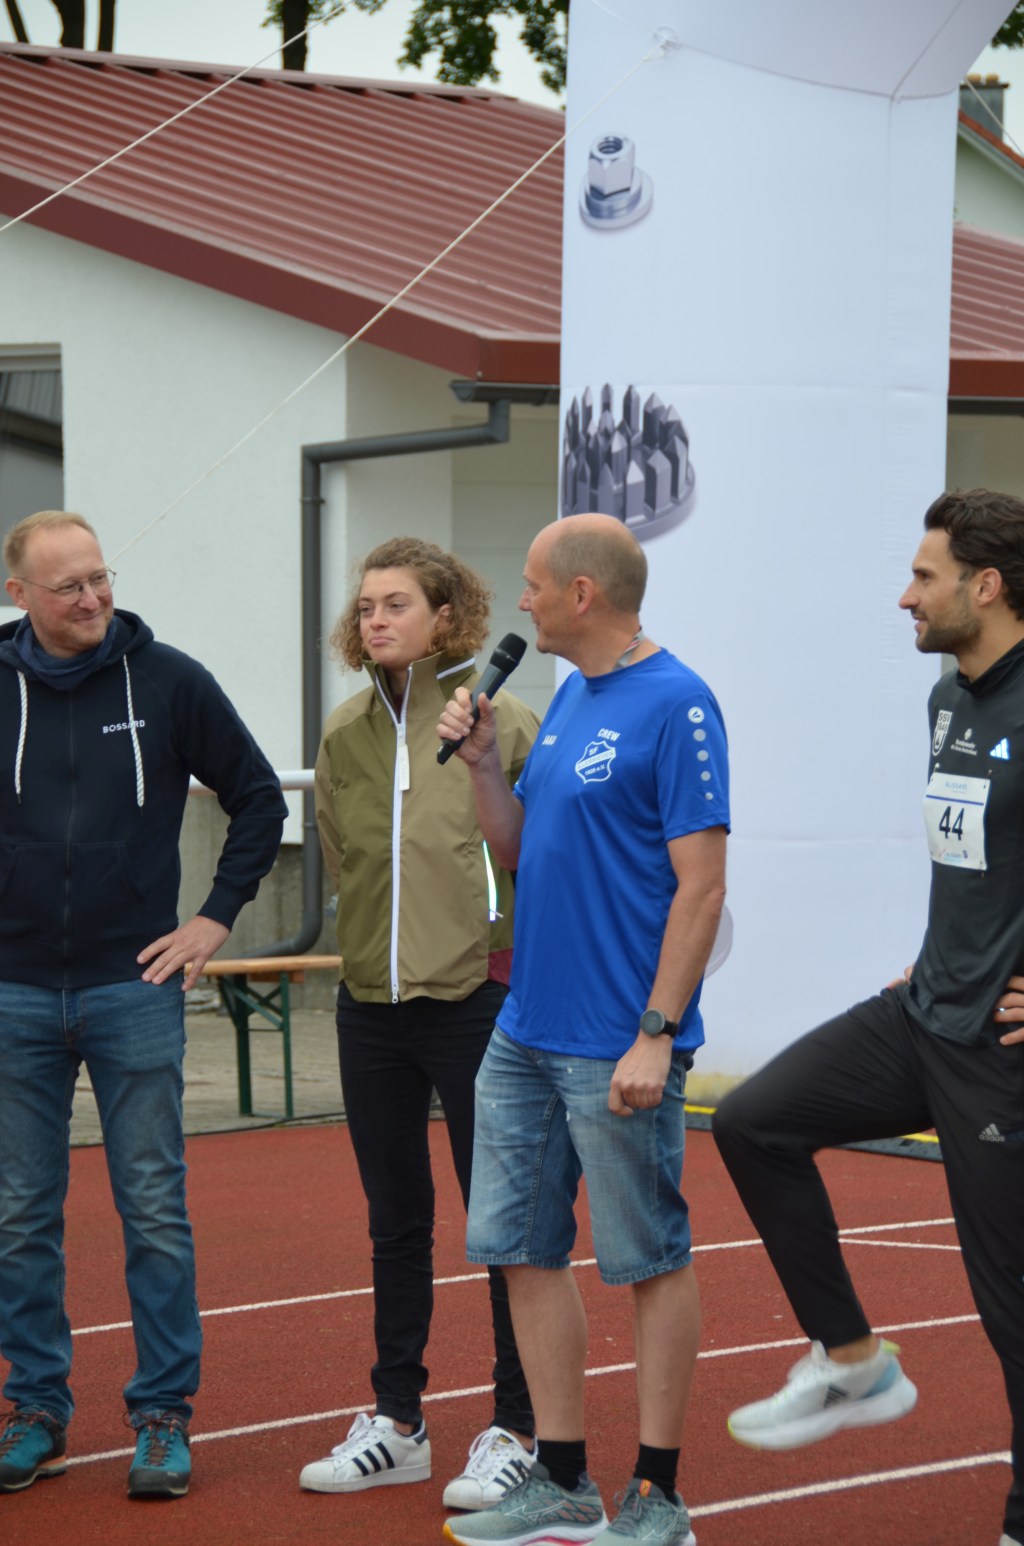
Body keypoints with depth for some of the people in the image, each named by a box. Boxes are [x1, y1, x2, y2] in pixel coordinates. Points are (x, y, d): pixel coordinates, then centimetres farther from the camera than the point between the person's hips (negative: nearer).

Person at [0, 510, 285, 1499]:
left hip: (134, 987, -1)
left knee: (155, 1212, 2)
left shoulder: (168, 682, -1)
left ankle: (163, 1415, 10)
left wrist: (217, 916, 2)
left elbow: (260, 800, 7)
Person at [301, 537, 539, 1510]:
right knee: (396, 1222, 14)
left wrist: (505, 945, -3)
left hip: (478, 1002, -5)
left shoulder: (502, 725, -9)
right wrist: (392, 935, 10)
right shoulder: (346, 735, 6)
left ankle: (516, 1430, 10)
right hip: (372, 1003, 5)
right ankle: (396, 1422, 23)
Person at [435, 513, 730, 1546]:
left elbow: (701, 886, -16)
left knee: (650, 1261, 2)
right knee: (523, 1249, 10)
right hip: (524, 1035, 9)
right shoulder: (567, 699, 13)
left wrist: (656, 1035, -20)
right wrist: (481, 760, 3)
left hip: (617, 1047, -9)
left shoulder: (675, 705, -13)